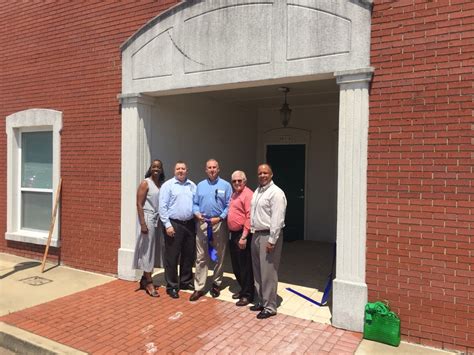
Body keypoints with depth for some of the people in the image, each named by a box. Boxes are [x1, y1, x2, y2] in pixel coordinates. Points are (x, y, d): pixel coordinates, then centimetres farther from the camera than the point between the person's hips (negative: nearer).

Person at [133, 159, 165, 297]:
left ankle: (144, 279, 23)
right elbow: (139, 204, -11)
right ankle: (149, 283, 8)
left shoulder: (161, 184, 10)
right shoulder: (145, 183, -7)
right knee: (147, 250, 0)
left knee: (152, 250, 10)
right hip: (148, 218, -6)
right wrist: (143, 223, -18)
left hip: (157, 220, 6)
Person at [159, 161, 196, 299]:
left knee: (188, 255, 13)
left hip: (190, 224, 5)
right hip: (174, 224, -5)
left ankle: (186, 282, 29)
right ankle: (172, 286, 14)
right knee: (172, 257, 2)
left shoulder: (192, 186, 11)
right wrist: (167, 225, -13)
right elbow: (162, 206, -8)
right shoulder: (168, 185, -3)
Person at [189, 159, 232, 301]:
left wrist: (219, 218, -14)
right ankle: (199, 288, 7)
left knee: (219, 256, 8)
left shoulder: (225, 185, 2)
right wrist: (197, 213, -9)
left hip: (219, 224, -1)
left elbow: (229, 205, -3)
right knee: (201, 257, 2)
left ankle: (216, 284, 23)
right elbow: (195, 203, 10)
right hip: (202, 223, 2)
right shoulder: (200, 185, 12)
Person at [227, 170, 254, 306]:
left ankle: (247, 295, 13)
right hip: (233, 234, 9)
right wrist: (231, 233, 14)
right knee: (236, 265, 17)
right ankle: (242, 289, 32)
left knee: (245, 266, 1)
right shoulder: (233, 194, 15)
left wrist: (244, 237, -23)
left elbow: (249, 217, -21)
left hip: (242, 235, -9)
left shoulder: (248, 194, -14)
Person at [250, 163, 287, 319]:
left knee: (268, 273, -4)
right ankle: (261, 301, 30)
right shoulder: (257, 191, 15)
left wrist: (272, 240, -21)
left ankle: (269, 307, 8)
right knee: (257, 271, 16)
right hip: (256, 235, 9)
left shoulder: (276, 193, -13)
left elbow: (277, 219, -19)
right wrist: (252, 232, 13)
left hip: (268, 236, -9)